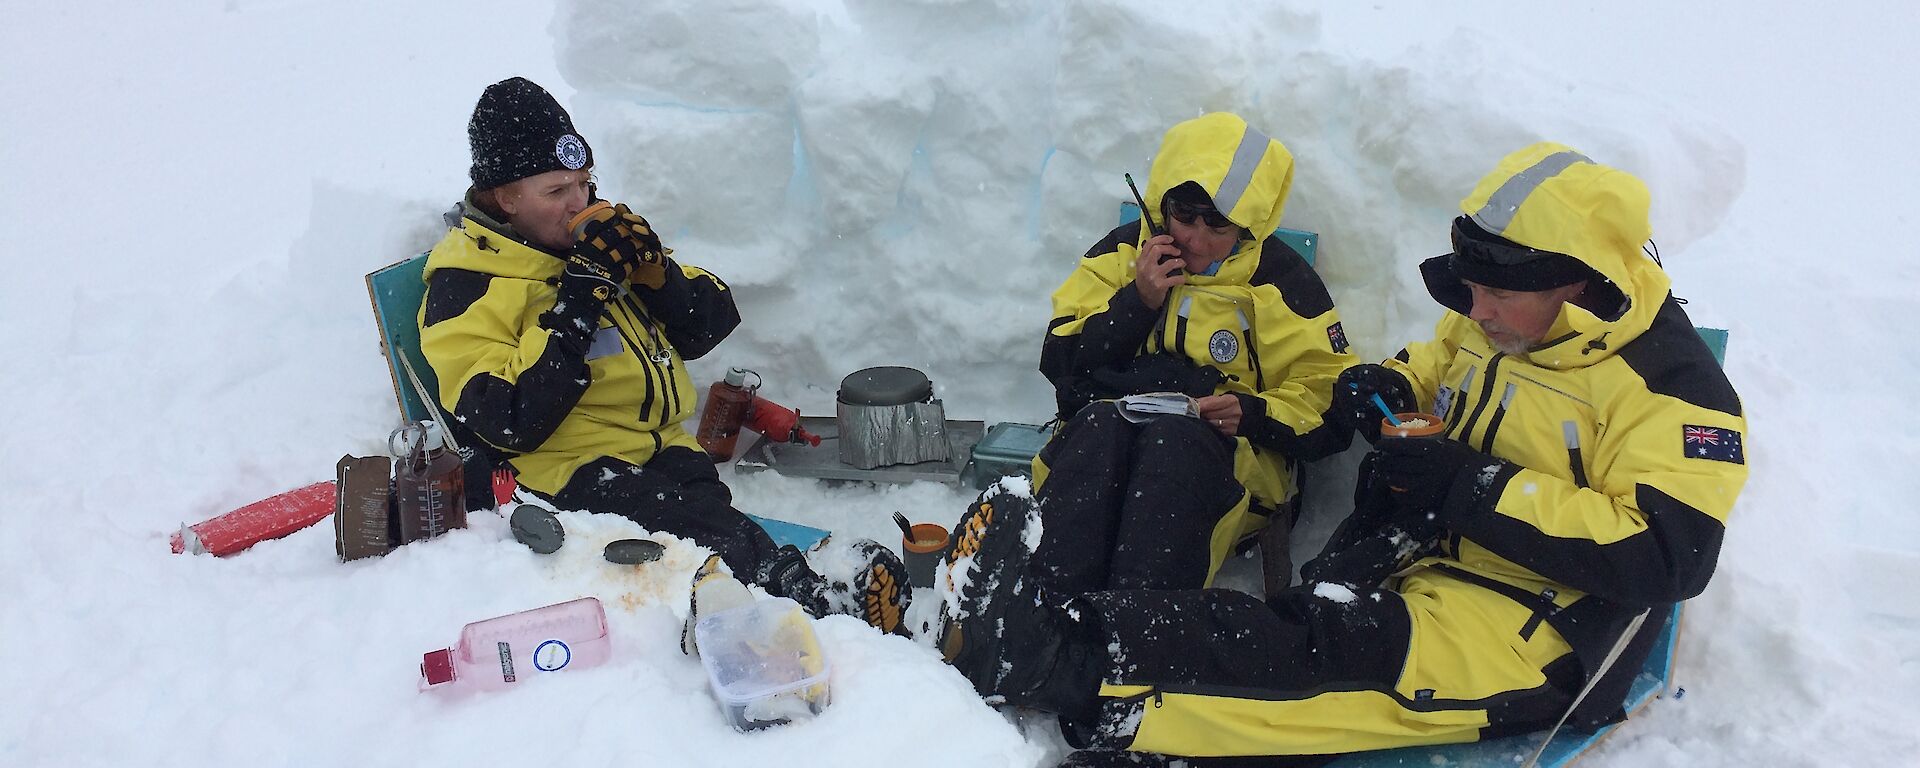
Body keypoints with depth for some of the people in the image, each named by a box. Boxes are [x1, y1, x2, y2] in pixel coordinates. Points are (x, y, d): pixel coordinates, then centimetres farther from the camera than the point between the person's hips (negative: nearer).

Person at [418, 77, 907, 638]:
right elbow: (509, 423, -16)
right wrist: (579, 299, -16)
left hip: (663, 448, 5)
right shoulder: (464, 286, -2)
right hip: (571, 470, -5)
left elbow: (710, 326, 17)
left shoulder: (598, 231, 17)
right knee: (723, 539, -34)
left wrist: (655, 271, -4)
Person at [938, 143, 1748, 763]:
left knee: (1325, 649, -31)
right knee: (1295, 624, -23)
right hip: (1425, 558, 6)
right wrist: (1395, 383, 4)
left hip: (1529, 629, -6)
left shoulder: (1667, 385, -15)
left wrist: (1478, 487, -27)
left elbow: (1664, 557, -23)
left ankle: (1067, 668, -41)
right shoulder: (1494, 322, 8)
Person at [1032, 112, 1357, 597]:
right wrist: (1137, 301, -7)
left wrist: (1254, 414, -15)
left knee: (1175, 439, -37)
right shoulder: (1123, 252, 11)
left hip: (1227, 456, -1)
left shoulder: (1279, 280, 6)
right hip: (1098, 444, 2)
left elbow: (1328, 404, 5)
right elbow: (1060, 363, 5)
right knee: (1100, 421, -35)